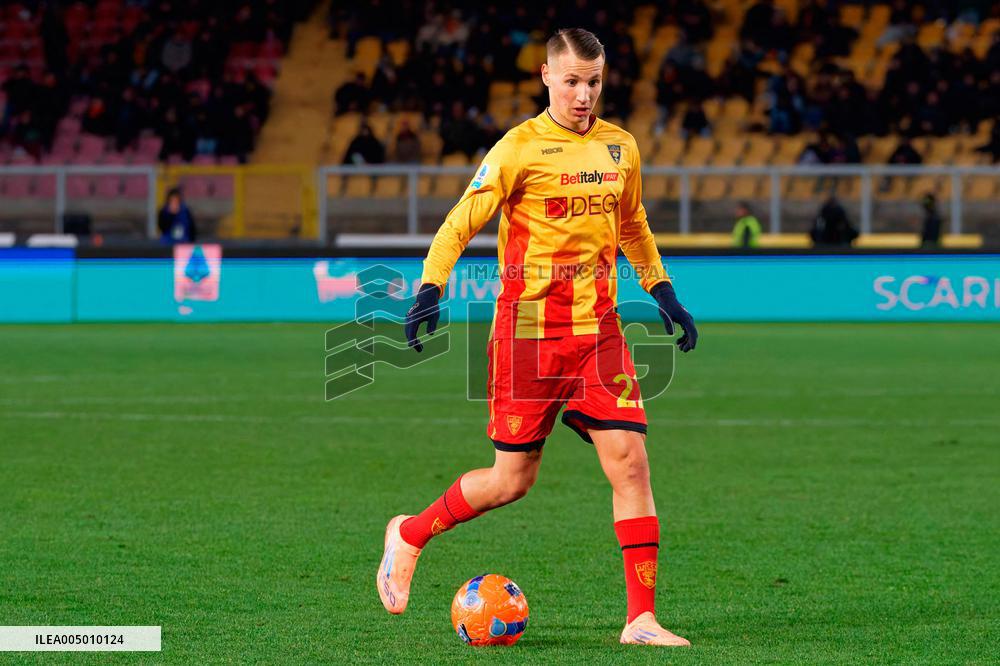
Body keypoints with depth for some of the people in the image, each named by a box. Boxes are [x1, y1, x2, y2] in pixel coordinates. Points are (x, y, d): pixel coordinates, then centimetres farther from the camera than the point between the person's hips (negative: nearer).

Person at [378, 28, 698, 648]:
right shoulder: (522, 147, -9)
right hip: (529, 328, -4)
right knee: (513, 479, 1)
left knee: (630, 462, -7)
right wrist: (431, 289, -22)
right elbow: (462, 222, -9)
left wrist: (664, 294, 21)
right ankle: (410, 535, 28)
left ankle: (642, 619, -3)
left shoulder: (620, 147, 9)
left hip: (598, 329, 5)